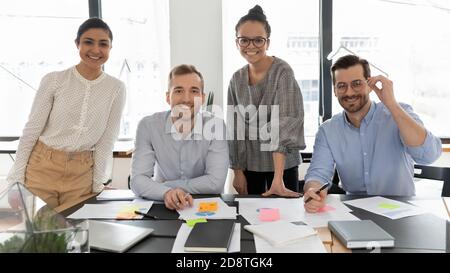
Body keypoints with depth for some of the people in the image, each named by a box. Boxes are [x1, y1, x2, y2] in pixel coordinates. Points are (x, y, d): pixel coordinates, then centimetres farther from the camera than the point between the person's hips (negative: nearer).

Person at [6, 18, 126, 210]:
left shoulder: (116, 88, -3)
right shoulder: (54, 80, -7)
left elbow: (107, 139, -1)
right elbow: (31, 129, -3)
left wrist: (97, 183, -1)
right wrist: (16, 178, -3)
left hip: (82, 174, 1)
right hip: (42, 167, -1)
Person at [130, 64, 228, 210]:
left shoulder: (215, 126, -11)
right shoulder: (148, 126, -8)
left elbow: (216, 182, -17)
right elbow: (138, 179, -14)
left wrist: (165, 185, -16)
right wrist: (167, 193, -32)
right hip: (162, 205, 1)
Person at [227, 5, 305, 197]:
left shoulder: (282, 72, -16)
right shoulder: (236, 79, 0)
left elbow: (284, 125, -25)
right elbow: (234, 127, 4)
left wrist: (277, 179, -32)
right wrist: (237, 171, 1)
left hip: (282, 164, -4)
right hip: (249, 164, 4)